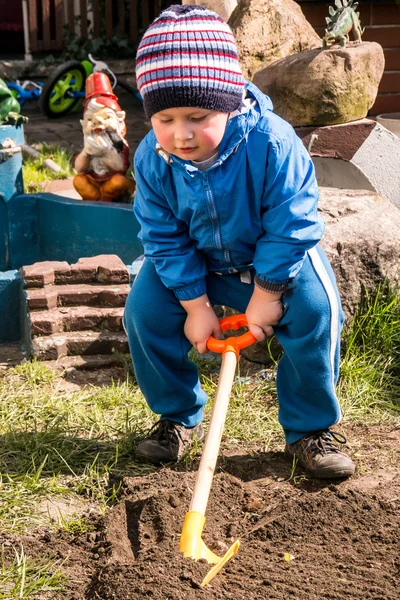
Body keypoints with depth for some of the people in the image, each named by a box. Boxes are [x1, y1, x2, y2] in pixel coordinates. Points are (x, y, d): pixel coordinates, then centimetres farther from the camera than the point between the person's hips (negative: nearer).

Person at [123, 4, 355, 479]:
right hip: (194, 260, 3)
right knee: (144, 310, -12)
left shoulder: (271, 143, -33)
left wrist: (266, 295, -21)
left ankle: (309, 429, -5)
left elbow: (290, 226, -26)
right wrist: (195, 305, -16)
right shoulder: (152, 159, -22)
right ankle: (179, 417, 11)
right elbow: (165, 240, -14)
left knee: (314, 311, -24)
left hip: (274, 256, -3)